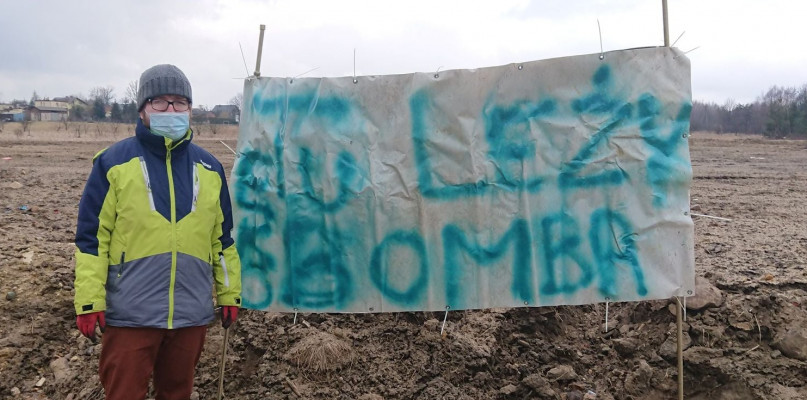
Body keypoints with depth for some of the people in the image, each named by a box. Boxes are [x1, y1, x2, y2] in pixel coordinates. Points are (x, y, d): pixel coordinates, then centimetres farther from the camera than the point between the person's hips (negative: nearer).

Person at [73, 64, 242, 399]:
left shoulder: (209, 168, 7)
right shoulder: (113, 163, -4)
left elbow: (223, 238, 12)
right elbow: (92, 237, -5)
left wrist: (229, 293, 11)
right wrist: (89, 301, -9)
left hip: (192, 311, 3)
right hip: (131, 312, -3)